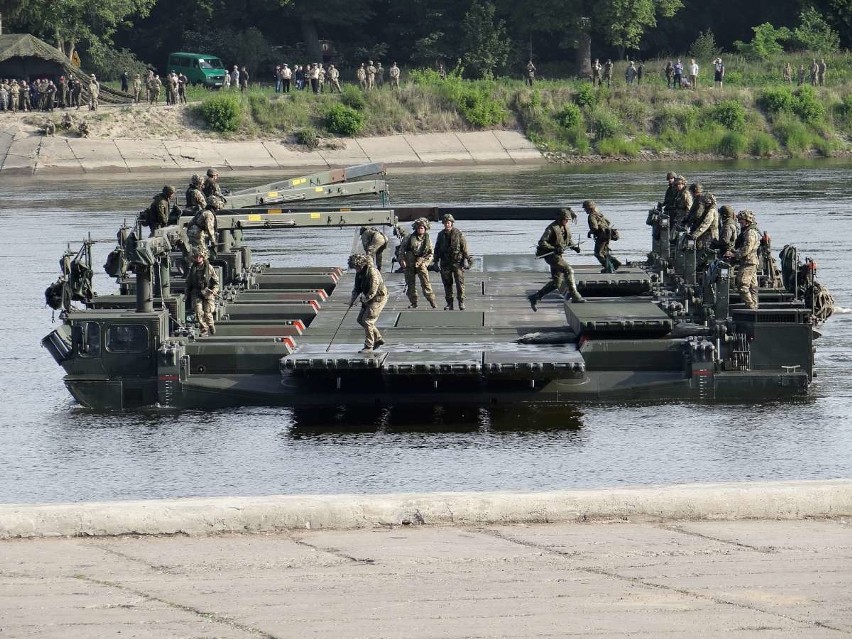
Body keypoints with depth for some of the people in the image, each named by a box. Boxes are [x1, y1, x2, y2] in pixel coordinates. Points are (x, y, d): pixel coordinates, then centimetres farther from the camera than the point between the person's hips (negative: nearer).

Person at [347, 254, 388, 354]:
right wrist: (353, 299, -1)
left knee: (367, 321, -13)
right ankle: (378, 339, 23)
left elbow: (372, 292, -25)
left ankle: (368, 347, -5)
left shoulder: (372, 272, -25)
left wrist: (362, 299, -17)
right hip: (368, 299, 10)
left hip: (378, 298, -10)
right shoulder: (359, 273, 4)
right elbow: (357, 288, 14)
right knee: (360, 320, 11)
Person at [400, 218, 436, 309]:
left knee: (425, 282, -12)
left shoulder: (428, 239, 4)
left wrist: (425, 263, -4)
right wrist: (402, 260, 0)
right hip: (409, 263, 1)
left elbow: (430, 253, 9)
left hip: (421, 263, -1)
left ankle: (431, 300, -10)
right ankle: (413, 303, 13)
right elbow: (402, 249, 10)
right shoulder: (410, 238, 2)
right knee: (410, 284, 4)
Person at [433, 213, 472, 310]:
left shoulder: (459, 234, 0)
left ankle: (461, 302, 1)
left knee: (460, 283, -6)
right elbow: (437, 249, 15)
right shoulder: (441, 235, 10)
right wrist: (436, 260, 10)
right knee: (447, 284, 4)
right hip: (445, 263, 3)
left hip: (457, 262, -3)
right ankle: (449, 303, 9)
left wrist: (466, 260, -6)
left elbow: (464, 248, 0)